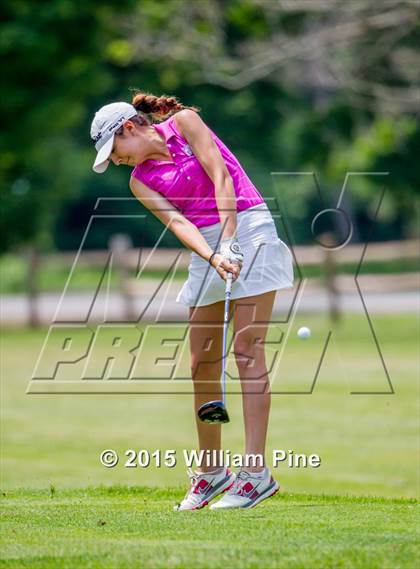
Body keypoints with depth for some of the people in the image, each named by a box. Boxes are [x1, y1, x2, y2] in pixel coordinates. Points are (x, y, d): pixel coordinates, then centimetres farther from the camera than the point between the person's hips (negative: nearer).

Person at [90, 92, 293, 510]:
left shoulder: (183, 122, -2)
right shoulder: (140, 182, 10)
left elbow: (220, 177, -10)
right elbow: (178, 222, -6)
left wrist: (229, 241, -19)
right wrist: (213, 257, -23)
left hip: (248, 229, -6)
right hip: (207, 246, 6)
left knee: (247, 350, -12)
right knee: (202, 361, 2)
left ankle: (256, 471, -16)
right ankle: (212, 471, 13)